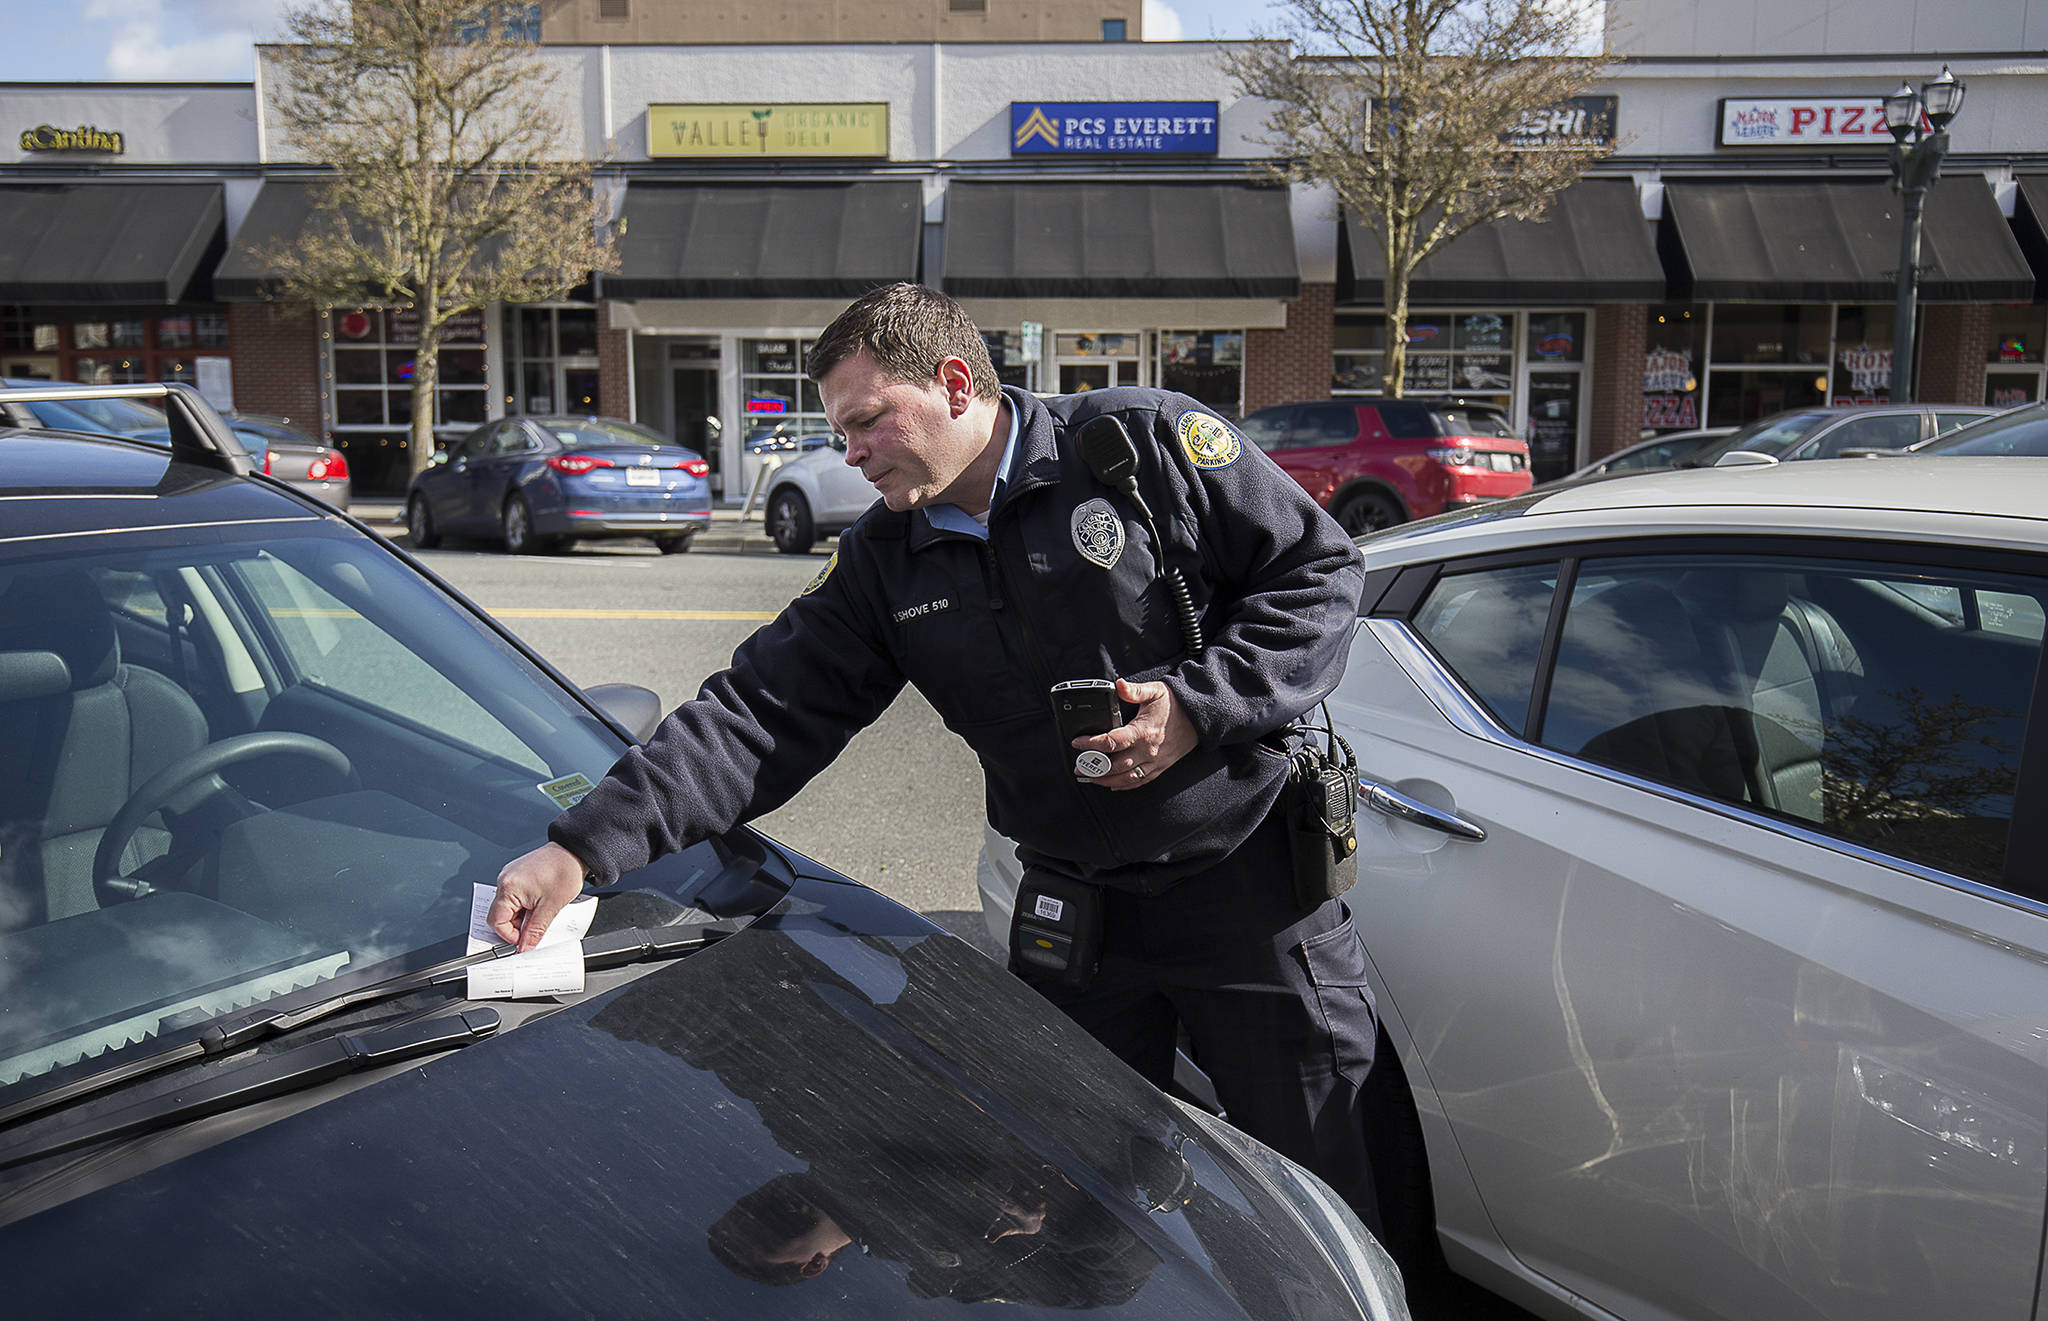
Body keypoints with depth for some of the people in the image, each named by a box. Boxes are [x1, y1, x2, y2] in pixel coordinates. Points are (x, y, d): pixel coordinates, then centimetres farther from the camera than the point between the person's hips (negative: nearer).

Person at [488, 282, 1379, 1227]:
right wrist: (582, 848, -12)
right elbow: (762, 714, -3)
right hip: (1074, 910, 4)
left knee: (1320, 1184, 9)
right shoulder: (881, 565, 4)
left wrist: (1198, 704, -19)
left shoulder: (1148, 440, -9)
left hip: (1253, 881, -3)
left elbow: (1320, 569, -6)